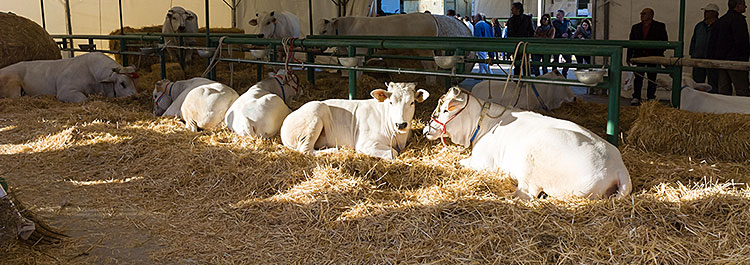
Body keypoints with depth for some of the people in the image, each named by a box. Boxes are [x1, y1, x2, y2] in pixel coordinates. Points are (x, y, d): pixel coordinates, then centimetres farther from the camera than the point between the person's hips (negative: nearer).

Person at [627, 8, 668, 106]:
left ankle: (651, 98, 10)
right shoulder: (635, 27, 13)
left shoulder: (660, 26, 3)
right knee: (638, 77, -1)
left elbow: (664, 42, 2)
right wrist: (629, 57, 6)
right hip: (639, 56, 2)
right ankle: (636, 98, 1)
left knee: (652, 78, 4)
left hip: (653, 57, -2)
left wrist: (659, 54, -9)